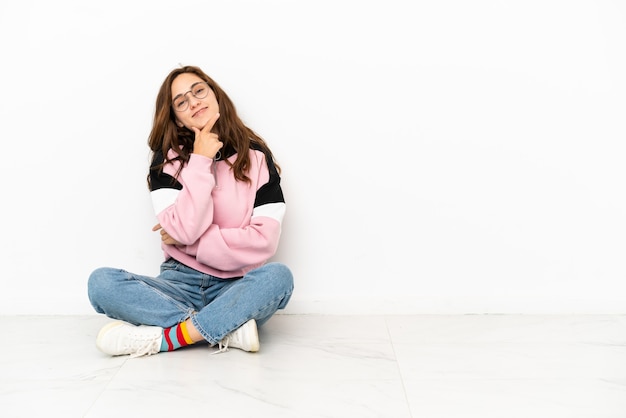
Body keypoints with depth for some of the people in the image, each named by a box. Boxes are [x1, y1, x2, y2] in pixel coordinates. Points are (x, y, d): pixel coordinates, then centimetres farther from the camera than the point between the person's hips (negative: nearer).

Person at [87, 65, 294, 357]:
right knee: (101, 282, -23)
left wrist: (188, 241, -10)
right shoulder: (166, 159, 2)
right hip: (182, 283, 1)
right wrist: (200, 162, -15)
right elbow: (184, 229, -14)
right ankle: (228, 329, -25)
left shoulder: (256, 155, 0)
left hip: (237, 288, -1)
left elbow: (265, 240, -9)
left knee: (278, 275, -33)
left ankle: (162, 338, -25)